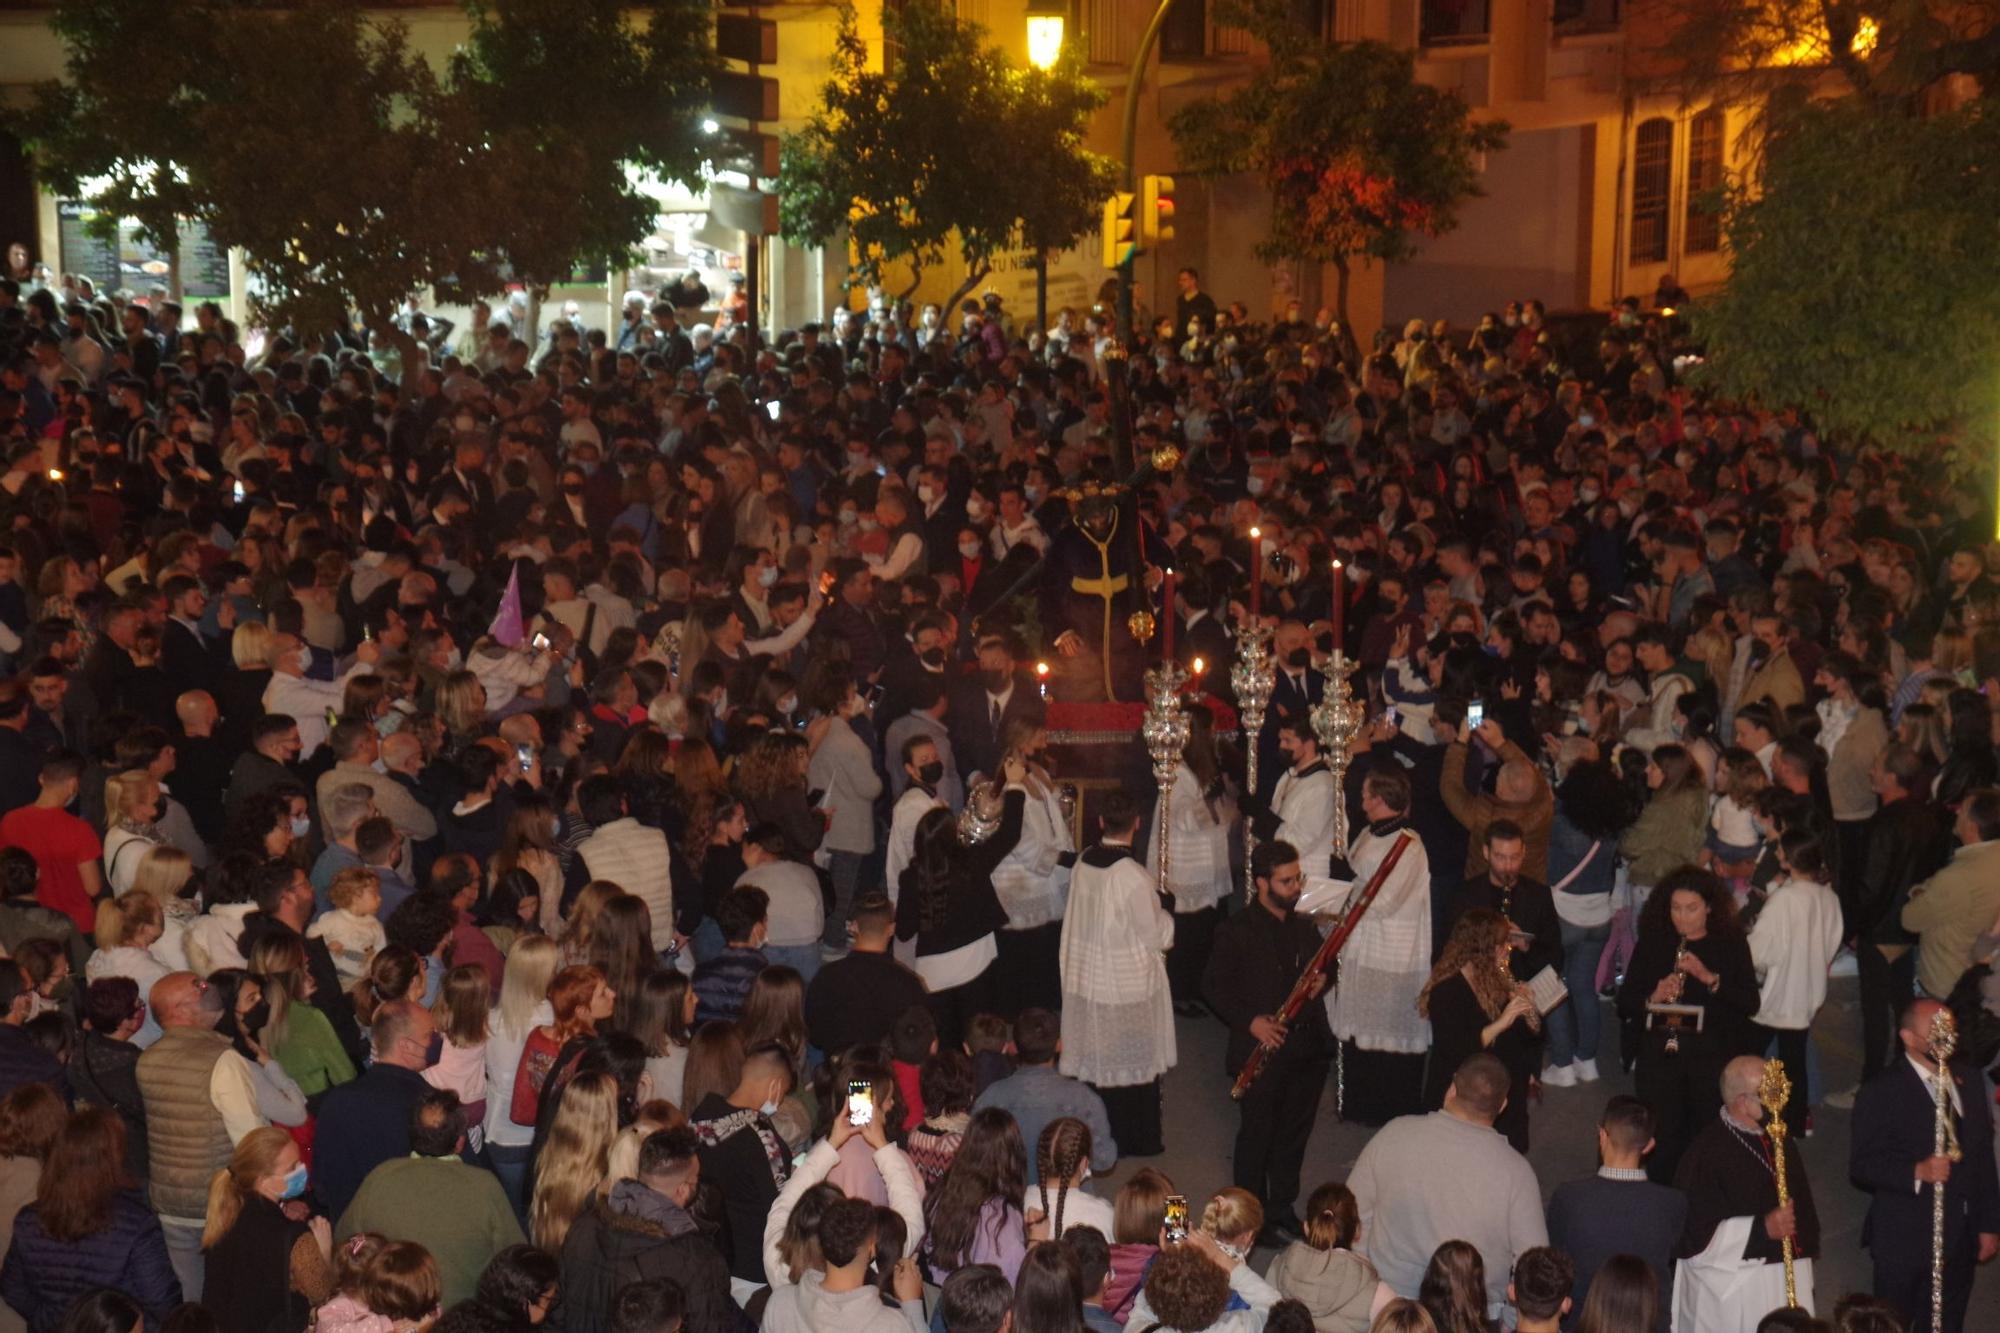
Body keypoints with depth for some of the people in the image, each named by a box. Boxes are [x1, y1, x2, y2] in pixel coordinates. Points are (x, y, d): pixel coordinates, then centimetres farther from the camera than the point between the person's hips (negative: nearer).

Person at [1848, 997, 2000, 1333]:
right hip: (1906, 1239, -5)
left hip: (1961, 1238, 5)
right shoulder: (1881, 1092, -13)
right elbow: (1860, 1166, -14)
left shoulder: (1969, 1079, 6)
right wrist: (1916, 1172, -29)